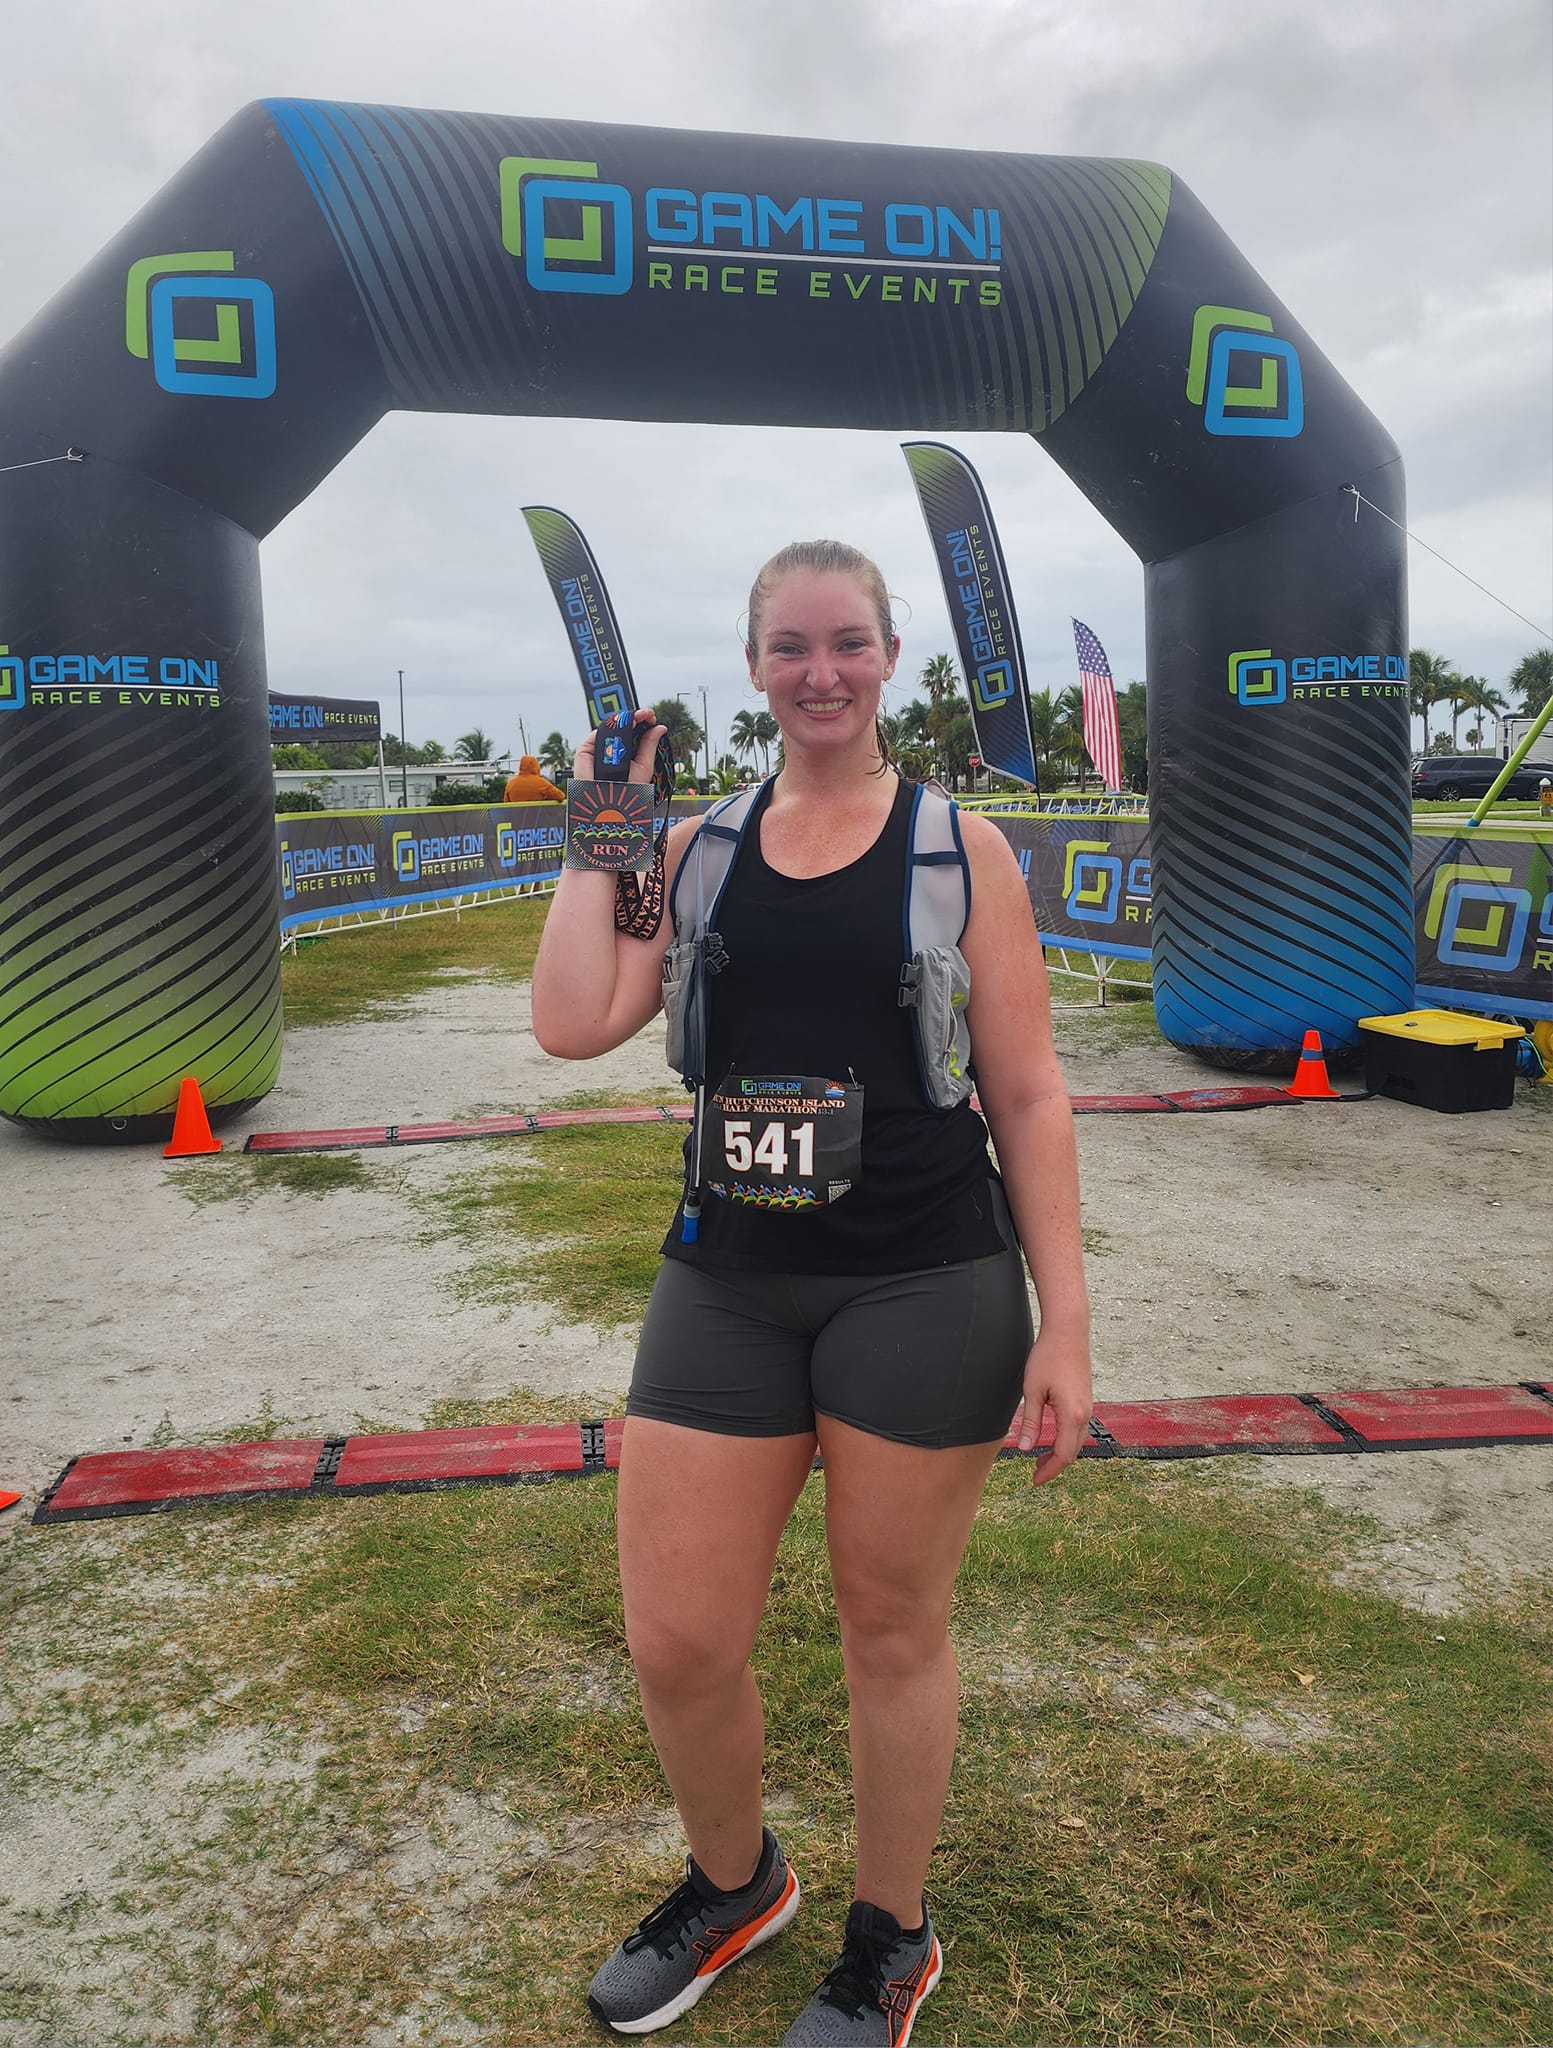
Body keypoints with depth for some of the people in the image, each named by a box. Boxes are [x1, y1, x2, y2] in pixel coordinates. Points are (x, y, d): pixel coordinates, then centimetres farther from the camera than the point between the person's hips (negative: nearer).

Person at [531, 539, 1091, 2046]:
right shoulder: (700, 846, 7)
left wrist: (1062, 1324, -5)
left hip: (925, 1287, -2)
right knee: (676, 1646, 7)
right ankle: (734, 1882, 40)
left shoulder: (958, 845, 0)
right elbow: (573, 1024, -3)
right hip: (728, 1283, 3)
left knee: (893, 1631, 12)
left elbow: (1028, 1096, -1)